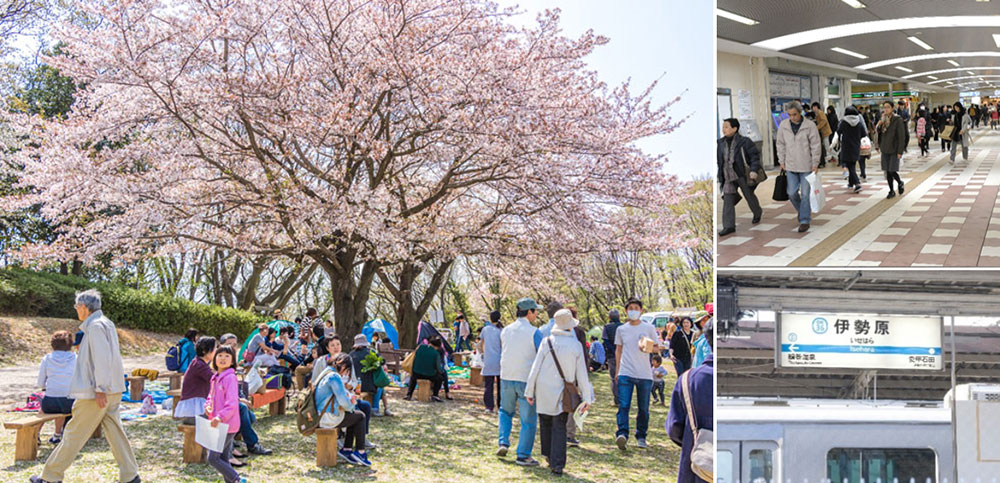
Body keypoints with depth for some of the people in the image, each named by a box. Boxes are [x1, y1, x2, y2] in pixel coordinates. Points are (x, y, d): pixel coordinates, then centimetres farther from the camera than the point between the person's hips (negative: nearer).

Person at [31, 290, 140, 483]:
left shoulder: (96, 326, -14)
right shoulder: (106, 324, 17)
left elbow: (102, 359, -21)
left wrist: (100, 389, -22)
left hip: (96, 393, -9)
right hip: (113, 391, 9)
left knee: (74, 434, 0)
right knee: (114, 432, 8)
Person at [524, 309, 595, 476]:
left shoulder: (547, 342, -6)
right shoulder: (576, 346, -4)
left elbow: (536, 368, -5)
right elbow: (582, 374, -1)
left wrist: (529, 391, 3)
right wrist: (587, 398, 5)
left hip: (544, 391, 0)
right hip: (562, 393, 0)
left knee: (546, 424, 16)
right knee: (559, 427, 3)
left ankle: (549, 456, 27)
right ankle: (557, 464, -4)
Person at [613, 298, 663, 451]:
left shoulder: (649, 328, 5)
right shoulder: (621, 329, 10)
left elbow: (656, 347, 10)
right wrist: (618, 370, 11)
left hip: (644, 375, 0)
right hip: (625, 374, 0)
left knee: (643, 408, 5)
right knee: (623, 405, -14)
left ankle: (641, 437, 17)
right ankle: (622, 434, -22)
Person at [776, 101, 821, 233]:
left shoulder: (810, 125, -9)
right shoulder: (783, 125, 0)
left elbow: (815, 146, -6)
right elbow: (780, 144, 9)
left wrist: (815, 164, -8)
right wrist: (782, 162, 6)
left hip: (806, 167, -3)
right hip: (791, 166, 3)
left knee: (805, 194, 0)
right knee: (792, 193, 4)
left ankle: (805, 220, 8)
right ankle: (802, 211, 31)